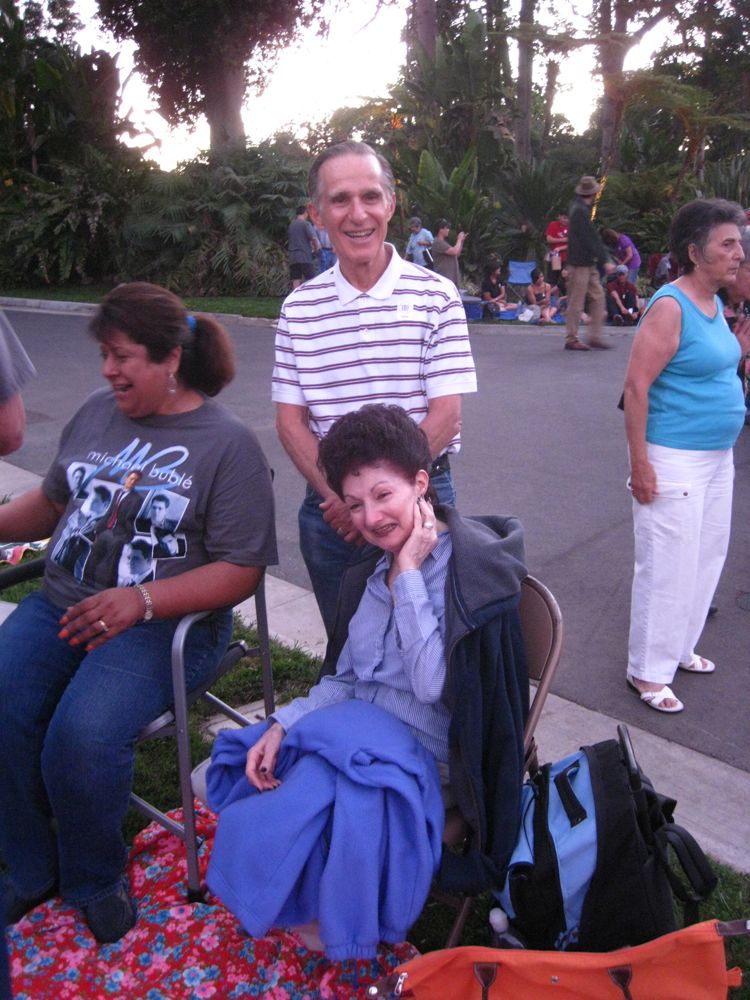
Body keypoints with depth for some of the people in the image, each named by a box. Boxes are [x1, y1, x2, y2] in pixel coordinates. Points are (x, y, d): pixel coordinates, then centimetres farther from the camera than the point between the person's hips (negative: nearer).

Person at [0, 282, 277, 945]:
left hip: (163, 621, -5)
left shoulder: (228, 445, -6)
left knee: (81, 736, -26)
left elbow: (240, 571, -11)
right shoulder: (99, 412, 12)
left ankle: (95, 882, 7)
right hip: (59, 603, 6)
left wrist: (141, 601, -22)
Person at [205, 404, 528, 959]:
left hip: (421, 751, -6)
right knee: (225, 770, -10)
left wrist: (408, 577, -22)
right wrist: (283, 724, -7)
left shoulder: (472, 567, -16)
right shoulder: (373, 568, 6)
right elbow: (345, 677, 9)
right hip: (355, 726, 7)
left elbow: (433, 685, -23)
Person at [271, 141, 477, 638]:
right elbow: (291, 420, 1)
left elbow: (445, 415, -9)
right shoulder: (299, 308, 2)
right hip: (330, 505, 2)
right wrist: (337, 497, -13)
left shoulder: (435, 296, -5)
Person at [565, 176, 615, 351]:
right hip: (580, 263, -10)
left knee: (598, 296, 8)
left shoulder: (582, 209, 15)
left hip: (588, 263, 10)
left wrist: (603, 258, 16)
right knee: (576, 302, -3)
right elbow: (589, 240, -20)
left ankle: (595, 336, 11)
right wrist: (605, 261, -19)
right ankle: (571, 340, 4)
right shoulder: (580, 211, -15)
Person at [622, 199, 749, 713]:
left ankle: (679, 646, 36)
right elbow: (636, 386, -21)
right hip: (674, 460, -9)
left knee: (707, 557, 18)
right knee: (668, 565, -1)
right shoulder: (670, 306, -17)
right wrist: (639, 462, -23)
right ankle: (648, 671, 15)